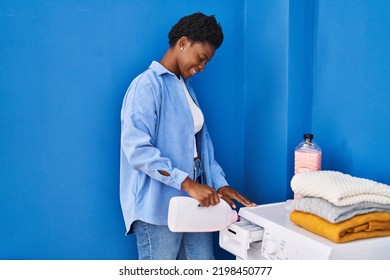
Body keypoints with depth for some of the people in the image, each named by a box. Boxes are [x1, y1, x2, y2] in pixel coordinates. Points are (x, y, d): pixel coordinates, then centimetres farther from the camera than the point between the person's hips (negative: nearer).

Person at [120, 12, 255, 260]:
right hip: (158, 206, -8)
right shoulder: (147, 85, -12)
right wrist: (187, 183, -26)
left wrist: (219, 184, 4)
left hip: (191, 202, 8)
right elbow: (137, 149, -22)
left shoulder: (186, 87, 14)